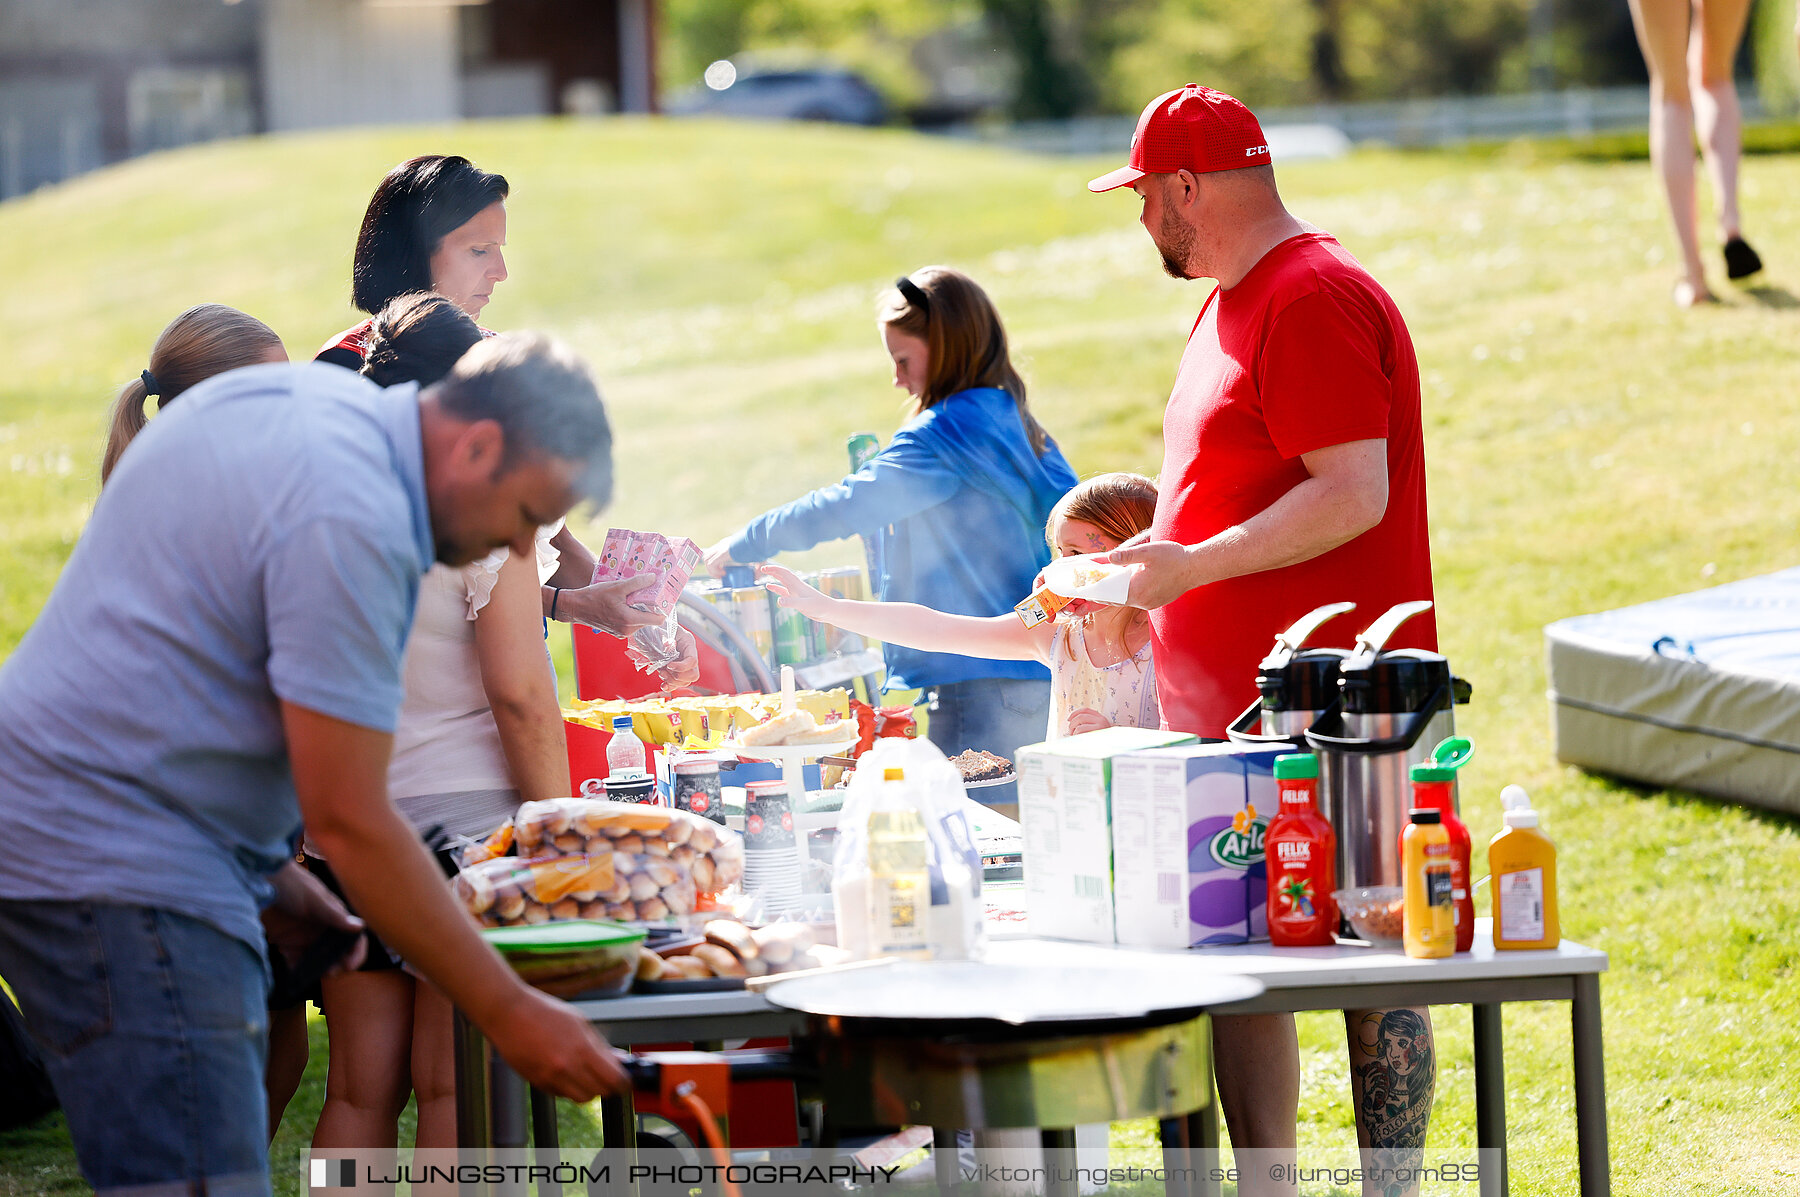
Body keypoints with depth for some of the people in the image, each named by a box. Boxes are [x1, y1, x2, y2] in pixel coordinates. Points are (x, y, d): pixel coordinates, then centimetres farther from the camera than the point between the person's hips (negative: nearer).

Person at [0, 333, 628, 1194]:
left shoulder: (317, 400, 11)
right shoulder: (352, 523, -20)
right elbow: (348, 821, -19)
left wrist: (266, 867, 18)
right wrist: (510, 1015, -14)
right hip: (124, 874, -11)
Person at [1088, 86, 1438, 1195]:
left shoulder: (1314, 300, -14)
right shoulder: (1231, 303, 18)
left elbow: (1353, 493, -22)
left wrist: (1192, 566, -24)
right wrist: (1142, 588, 19)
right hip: (1229, 707, 10)